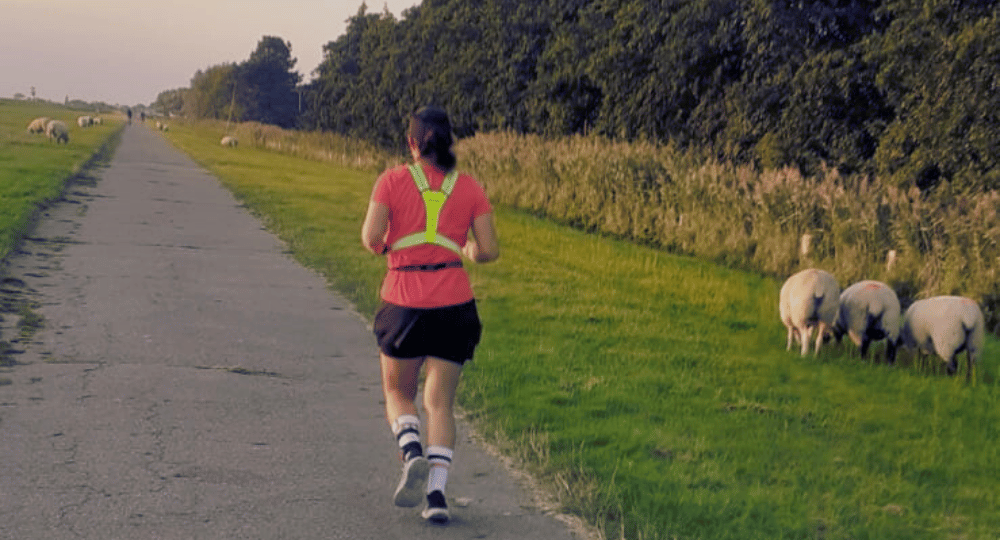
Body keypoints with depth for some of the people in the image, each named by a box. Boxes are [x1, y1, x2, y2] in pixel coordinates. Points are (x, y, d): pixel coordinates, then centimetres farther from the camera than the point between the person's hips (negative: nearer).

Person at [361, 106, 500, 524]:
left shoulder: (393, 180, -1)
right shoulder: (469, 187, 4)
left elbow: (371, 237, -9)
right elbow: (490, 250, 1)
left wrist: (380, 246, 13)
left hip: (404, 302, -1)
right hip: (454, 304, 1)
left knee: (397, 394, 18)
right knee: (440, 403, 9)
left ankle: (412, 453, -10)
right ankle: (437, 494, -2)